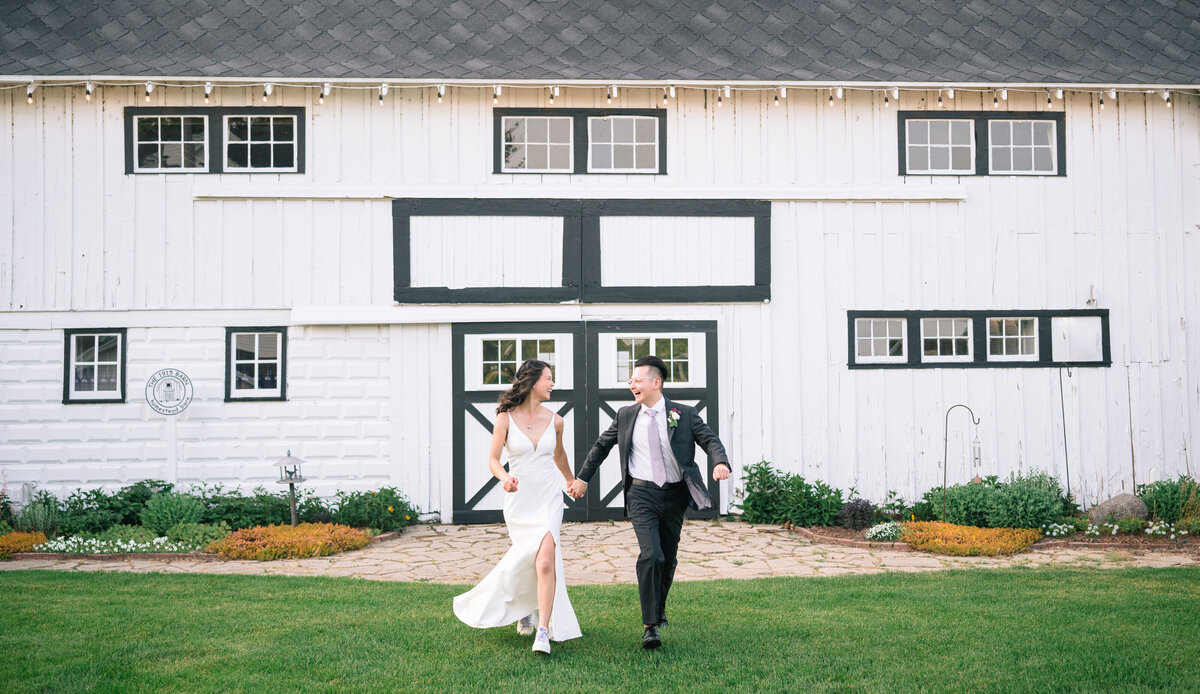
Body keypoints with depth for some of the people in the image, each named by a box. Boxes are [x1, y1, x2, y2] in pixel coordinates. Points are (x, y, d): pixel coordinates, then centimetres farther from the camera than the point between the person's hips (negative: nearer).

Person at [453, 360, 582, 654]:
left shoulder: (554, 421, 3)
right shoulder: (506, 418, -5)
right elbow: (493, 460, -6)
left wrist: (571, 481, 38)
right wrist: (504, 477, -27)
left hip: (548, 499, 1)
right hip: (518, 500, -1)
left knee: (545, 562, -17)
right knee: (527, 561, 11)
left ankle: (543, 632, -14)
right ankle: (526, 609, 42)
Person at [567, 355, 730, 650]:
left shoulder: (684, 414, 0)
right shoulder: (626, 416, 6)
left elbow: (710, 440, -2)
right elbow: (602, 445, 18)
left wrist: (720, 462, -23)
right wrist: (582, 477, 20)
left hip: (674, 495, 1)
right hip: (642, 494, -1)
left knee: (668, 559, 12)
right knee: (651, 555, -18)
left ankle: (659, 609, 38)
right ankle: (650, 625, -11)